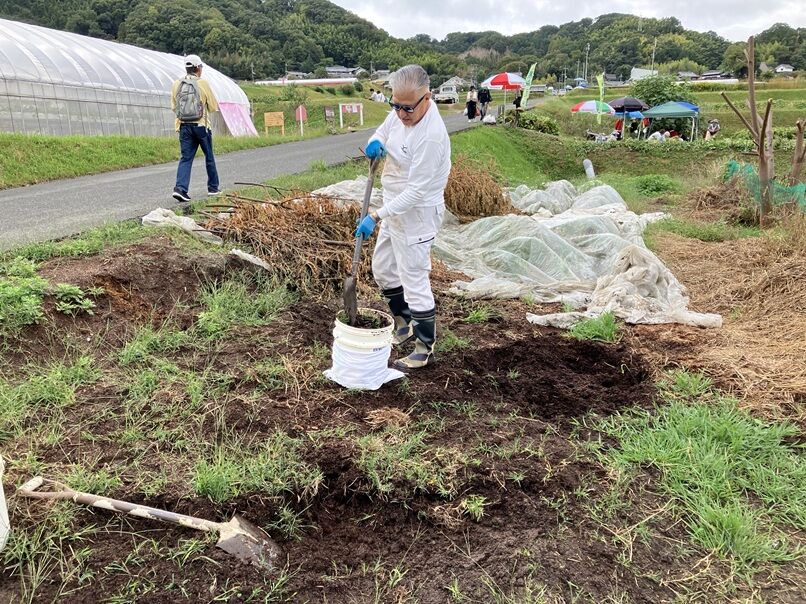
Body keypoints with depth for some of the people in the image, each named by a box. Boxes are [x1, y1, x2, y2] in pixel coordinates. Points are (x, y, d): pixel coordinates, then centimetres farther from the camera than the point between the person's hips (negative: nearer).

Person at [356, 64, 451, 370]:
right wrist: (375, 142, -9)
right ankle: (404, 326, 39)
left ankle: (425, 349, 15)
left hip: (417, 214, -9)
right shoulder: (401, 112, -4)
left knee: (414, 281, -1)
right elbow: (384, 130, 16)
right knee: (382, 269, 20)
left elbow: (416, 192, -29)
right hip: (396, 208, 10)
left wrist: (376, 216, -28)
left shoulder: (431, 136, -29)